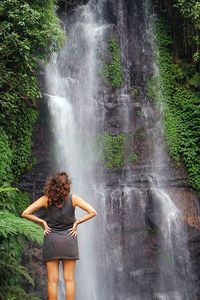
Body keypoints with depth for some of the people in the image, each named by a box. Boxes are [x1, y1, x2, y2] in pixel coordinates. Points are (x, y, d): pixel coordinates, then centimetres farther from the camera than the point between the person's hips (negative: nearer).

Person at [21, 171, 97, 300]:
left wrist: (42, 222, 1)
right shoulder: (73, 198, -4)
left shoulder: (46, 199, -3)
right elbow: (93, 212, -7)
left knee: (53, 280, 4)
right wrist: (77, 222, -1)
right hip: (69, 240, 0)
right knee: (69, 279, 6)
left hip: (51, 240, 0)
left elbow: (25, 213, -6)